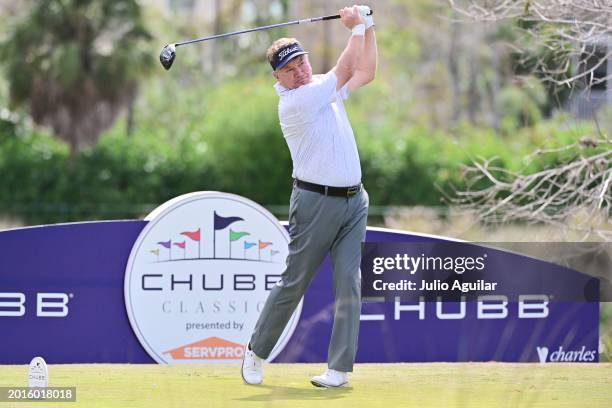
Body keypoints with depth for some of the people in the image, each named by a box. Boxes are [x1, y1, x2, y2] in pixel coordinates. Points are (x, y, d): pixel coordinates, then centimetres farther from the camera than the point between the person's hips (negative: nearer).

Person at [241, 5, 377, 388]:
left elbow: (366, 72, 20)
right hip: (316, 202, -6)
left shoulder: (328, 90, 12)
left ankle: (340, 367, -5)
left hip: (354, 200, 6)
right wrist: (357, 27, 1)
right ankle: (257, 352, 18)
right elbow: (346, 71, -10)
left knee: (349, 283, -4)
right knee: (293, 282, 1)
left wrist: (368, 24, 11)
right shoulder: (293, 102, -13)